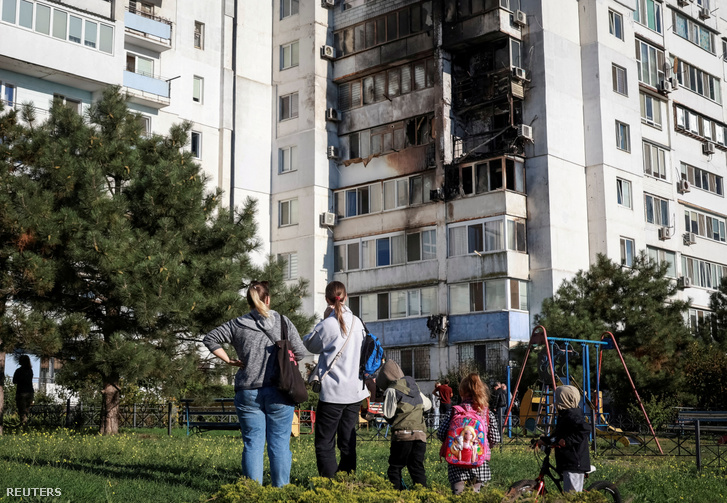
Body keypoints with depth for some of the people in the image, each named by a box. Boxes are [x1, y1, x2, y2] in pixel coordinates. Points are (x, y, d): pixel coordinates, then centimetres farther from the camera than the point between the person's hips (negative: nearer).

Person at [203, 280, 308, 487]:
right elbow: (300, 352, -3)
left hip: (248, 393, 1)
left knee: (252, 443, 6)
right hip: (278, 392, -1)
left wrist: (229, 360, 9)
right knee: (279, 443, 6)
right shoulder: (283, 322, 0)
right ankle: (281, 489, 8)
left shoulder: (237, 324, 3)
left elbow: (210, 339, 6)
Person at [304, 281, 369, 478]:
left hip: (333, 392, -6)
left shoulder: (328, 325, -13)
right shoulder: (357, 323, 3)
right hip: (355, 390, 6)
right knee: (348, 441, 13)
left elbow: (309, 344, 4)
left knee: (324, 443, 0)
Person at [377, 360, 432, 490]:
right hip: (420, 434, 6)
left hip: (402, 434, -5)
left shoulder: (392, 390, -3)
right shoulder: (415, 388, 17)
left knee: (395, 468, 3)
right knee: (417, 468, 7)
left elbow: (388, 415, -4)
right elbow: (428, 405, 28)